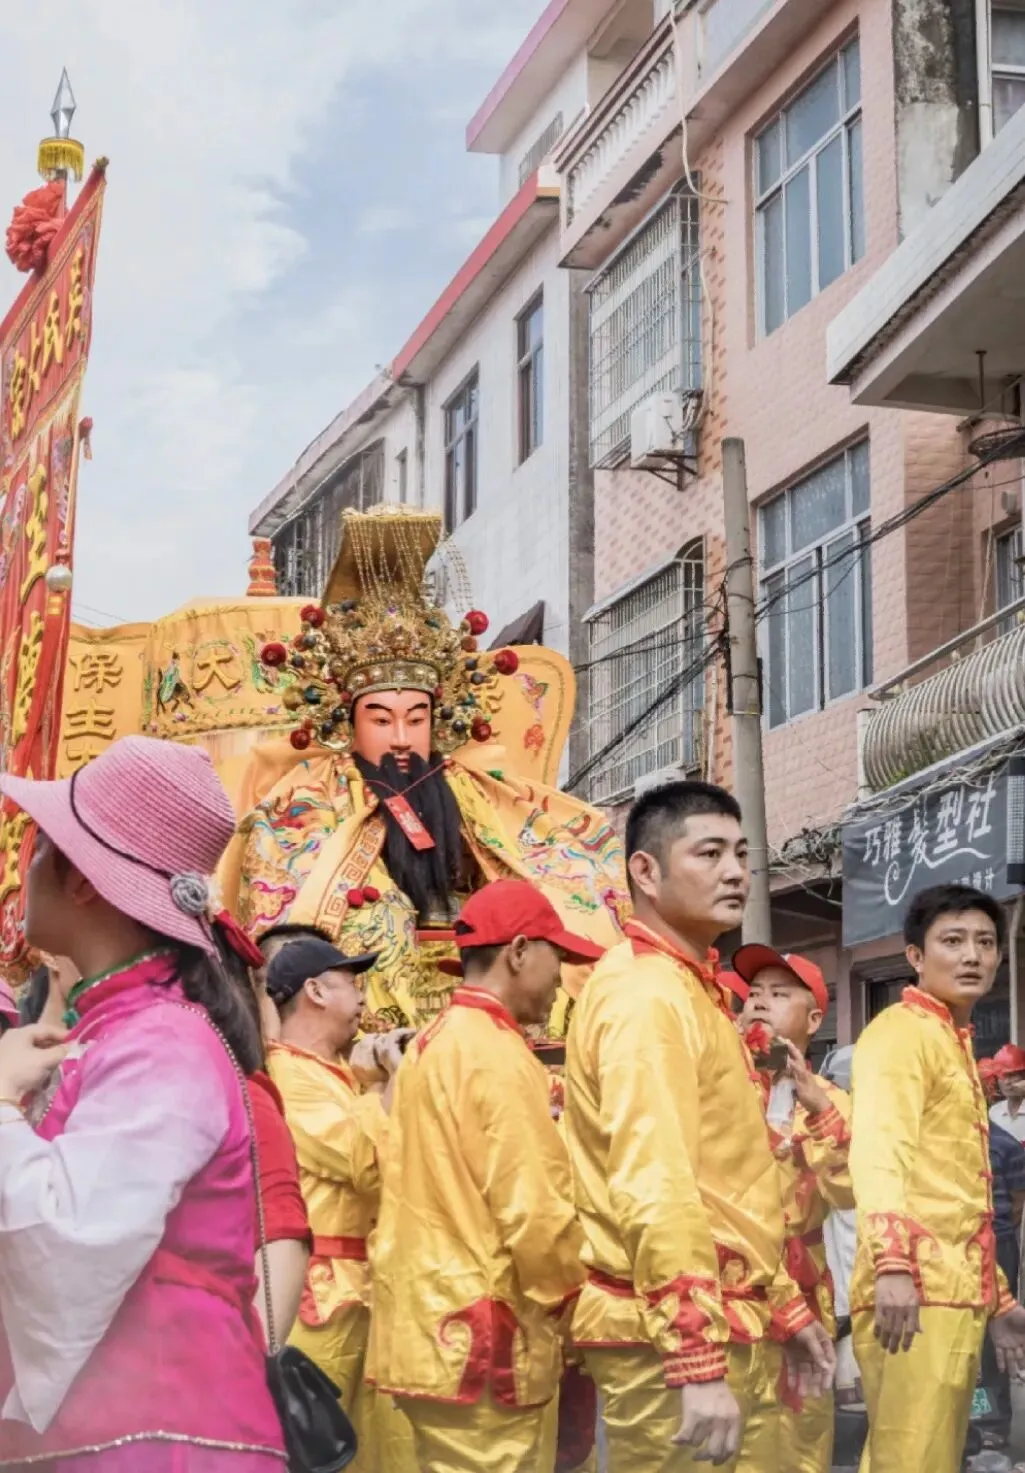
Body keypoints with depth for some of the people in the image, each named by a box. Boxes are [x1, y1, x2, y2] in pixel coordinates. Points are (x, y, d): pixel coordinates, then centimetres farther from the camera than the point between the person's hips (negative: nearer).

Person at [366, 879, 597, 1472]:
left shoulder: (429, 1047, 13)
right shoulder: (499, 1056, -15)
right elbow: (534, 1215, -19)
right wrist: (572, 1296, -3)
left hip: (431, 1329, 9)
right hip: (485, 1342, -9)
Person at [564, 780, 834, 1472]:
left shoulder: (695, 988, 18)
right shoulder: (647, 994, -15)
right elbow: (654, 1185, -25)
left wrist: (785, 1305, 22)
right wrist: (699, 1362, -29)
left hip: (728, 1318, 10)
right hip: (671, 1331, -10)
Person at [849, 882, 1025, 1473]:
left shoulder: (956, 1044, 23)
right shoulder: (900, 1032, -5)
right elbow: (878, 1150, -21)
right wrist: (894, 1262, -34)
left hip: (956, 1291, 9)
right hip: (913, 1292, -9)